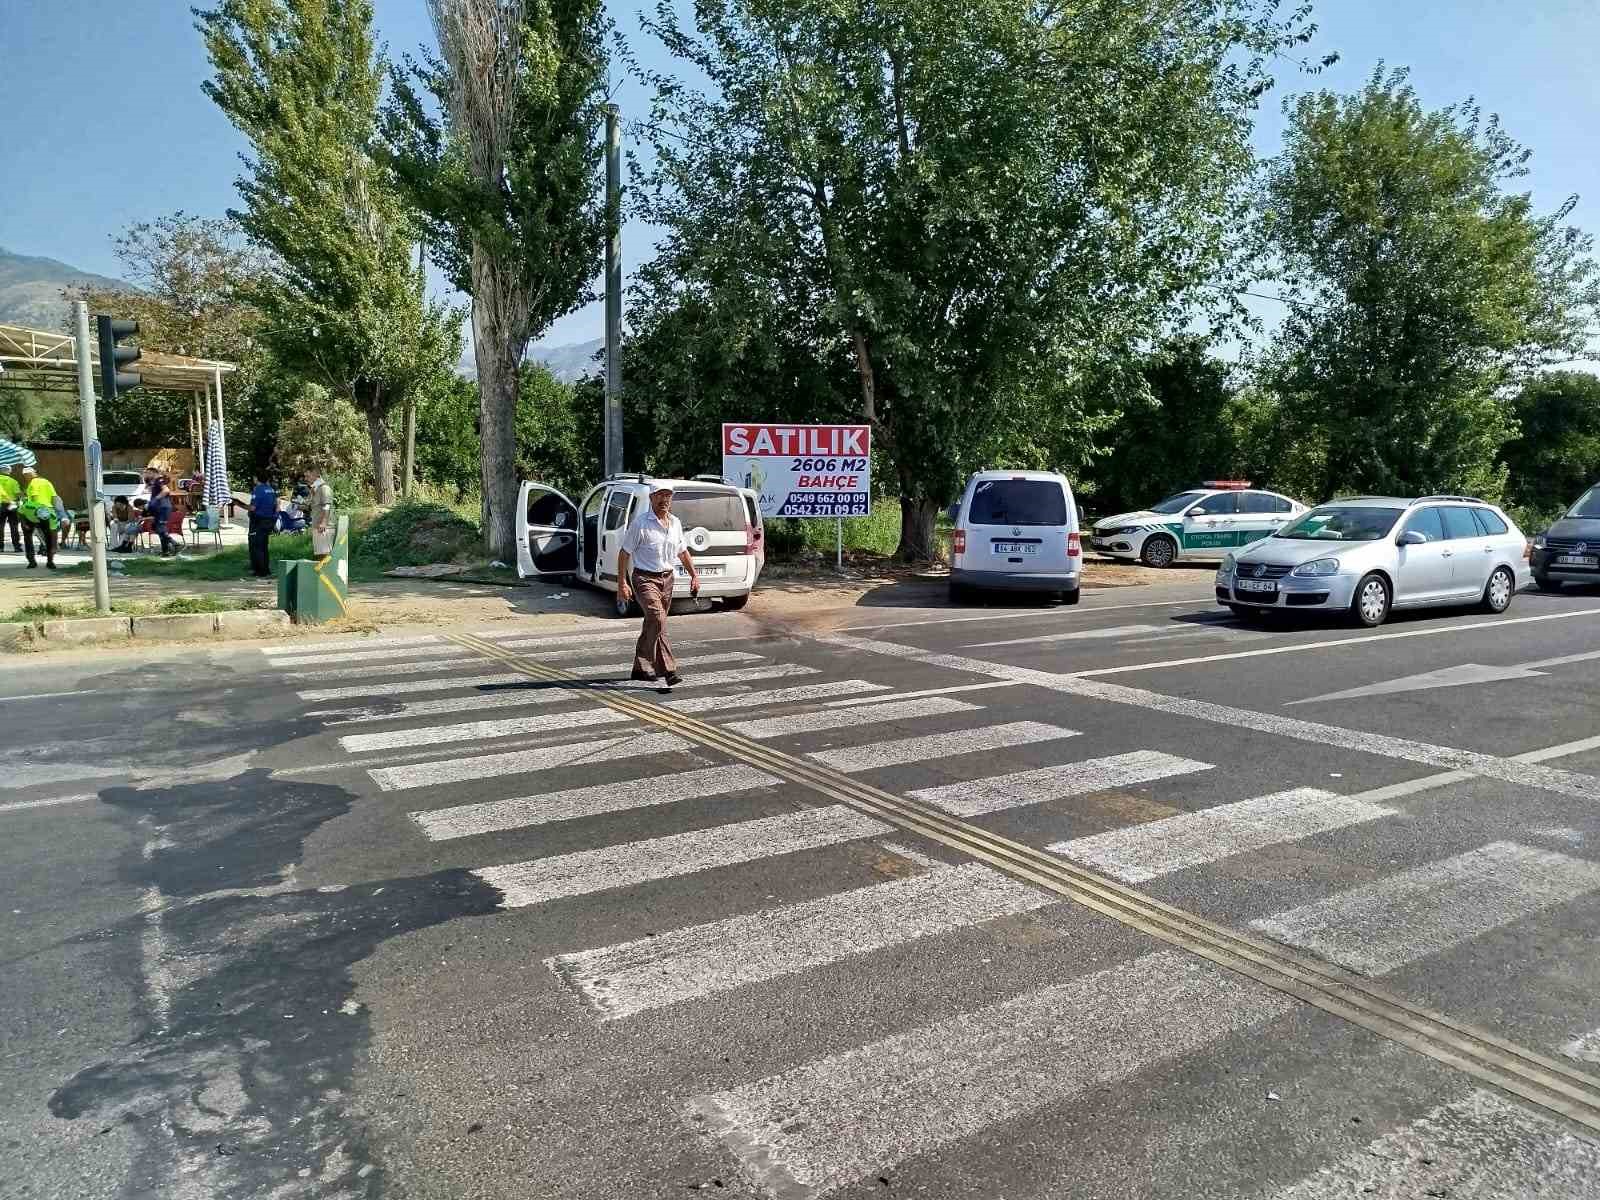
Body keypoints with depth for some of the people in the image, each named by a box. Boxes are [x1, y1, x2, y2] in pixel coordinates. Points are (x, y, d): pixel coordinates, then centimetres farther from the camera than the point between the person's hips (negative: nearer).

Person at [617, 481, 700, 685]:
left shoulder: (675, 523, 9)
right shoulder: (641, 523, -10)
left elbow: (683, 552, 22)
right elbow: (624, 553, -8)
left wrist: (694, 575, 15)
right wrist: (622, 584, -13)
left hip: (667, 578, 7)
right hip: (645, 579, -7)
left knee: (652, 624, 13)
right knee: (658, 620, -21)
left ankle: (640, 668, 26)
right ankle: (669, 670, -24)